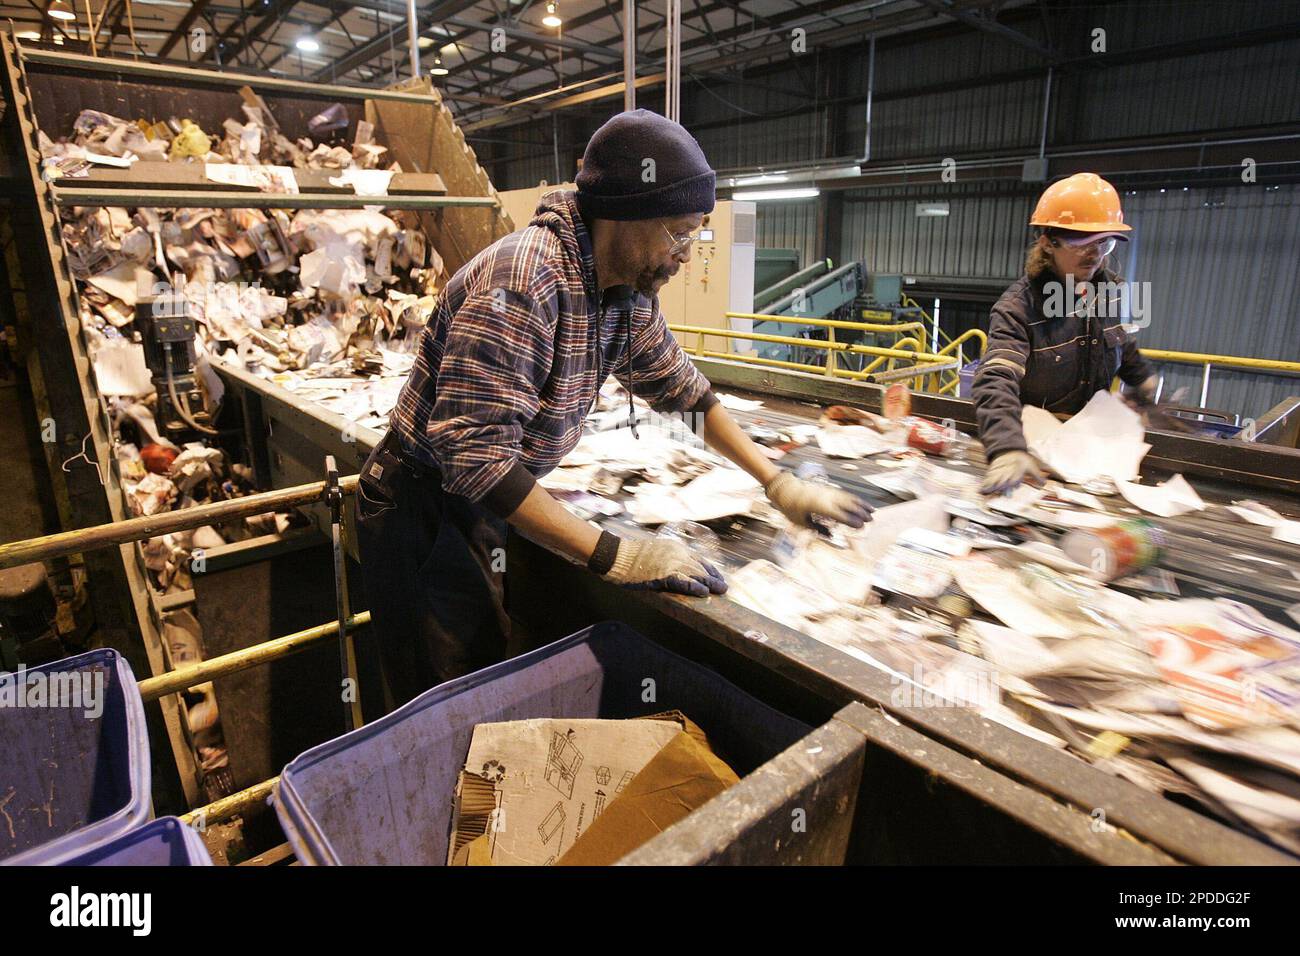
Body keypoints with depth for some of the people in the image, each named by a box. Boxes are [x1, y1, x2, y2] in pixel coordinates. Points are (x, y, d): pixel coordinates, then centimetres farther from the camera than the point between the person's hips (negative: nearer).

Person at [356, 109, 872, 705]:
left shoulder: (630, 293, -2)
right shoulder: (523, 281, -30)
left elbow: (682, 388, 11)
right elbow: (474, 454, -34)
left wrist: (778, 483, 7)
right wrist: (613, 556, -32)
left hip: (489, 504, 7)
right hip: (424, 512, -7)